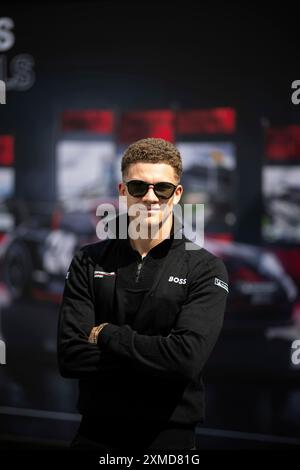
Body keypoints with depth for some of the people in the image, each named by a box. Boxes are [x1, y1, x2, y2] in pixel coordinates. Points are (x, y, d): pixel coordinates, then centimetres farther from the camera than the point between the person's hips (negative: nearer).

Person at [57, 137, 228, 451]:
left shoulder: (205, 269, -6)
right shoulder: (88, 263, 1)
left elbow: (188, 357, -20)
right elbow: (69, 357, -10)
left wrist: (107, 334, -12)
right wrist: (155, 358, -17)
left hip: (170, 435, -1)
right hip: (97, 433, 2)